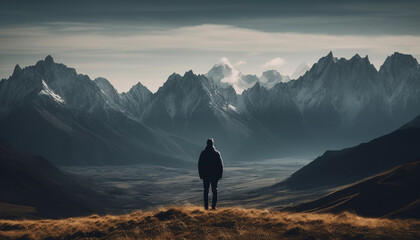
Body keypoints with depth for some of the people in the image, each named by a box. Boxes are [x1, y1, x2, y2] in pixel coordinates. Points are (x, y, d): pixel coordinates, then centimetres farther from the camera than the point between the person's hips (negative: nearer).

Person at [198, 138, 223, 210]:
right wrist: (220, 174, 3)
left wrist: (200, 175, 8)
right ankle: (213, 206, 2)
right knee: (214, 191, 7)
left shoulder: (203, 153, -2)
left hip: (205, 175, 1)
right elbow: (220, 164, -4)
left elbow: (199, 165, 1)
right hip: (215, 175, -1)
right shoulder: (217, 153, -5)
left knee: (206, 191, 8)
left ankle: (206, 206, 5)